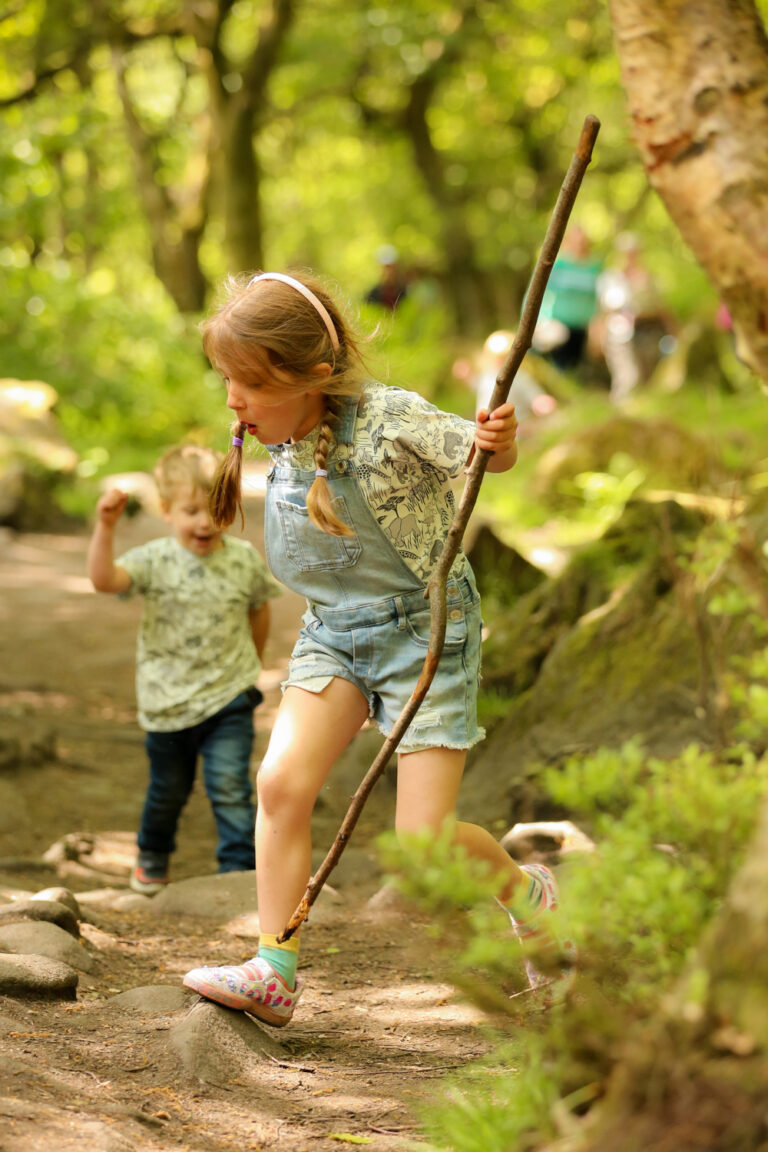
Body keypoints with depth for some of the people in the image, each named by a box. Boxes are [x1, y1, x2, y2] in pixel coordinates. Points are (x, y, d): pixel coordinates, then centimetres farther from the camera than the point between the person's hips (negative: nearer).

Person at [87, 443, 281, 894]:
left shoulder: (246, 559, -6)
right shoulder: (154, 561, -13)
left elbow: (259, 611, 12)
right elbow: (104, 579, -31)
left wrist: (252, 664, 21)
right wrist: (106, 527, -43)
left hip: (229, 698, 0)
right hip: (168, 701, 0)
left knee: (230, 788, -11)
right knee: (169, 790, 19)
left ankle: (240, 869, -1)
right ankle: (153, 856, 45)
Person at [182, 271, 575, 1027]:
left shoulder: (388, 420, -23)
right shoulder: (279, 439, -4)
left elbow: (483, 454, -16)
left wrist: (498, 441, -37)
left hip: (425, 628, -6)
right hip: (333, 631, 6)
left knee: (424, 839, -6)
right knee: (281, 781, -15)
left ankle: (524, 890, 27)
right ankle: (273, 973, -7)